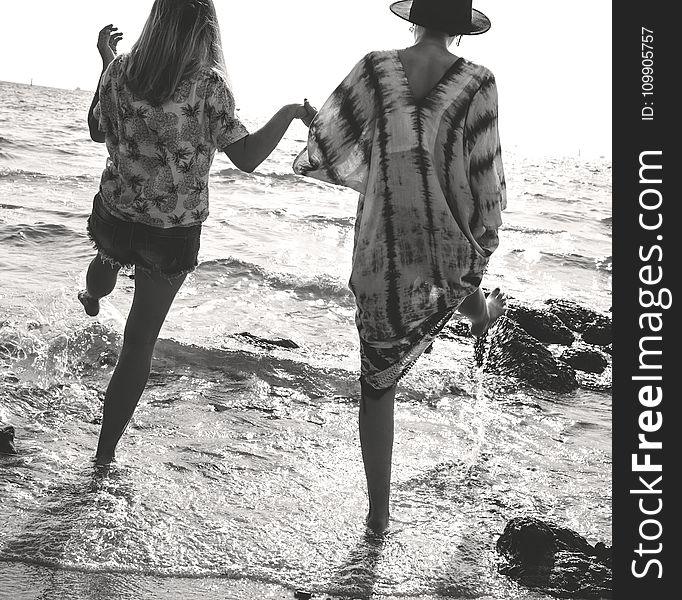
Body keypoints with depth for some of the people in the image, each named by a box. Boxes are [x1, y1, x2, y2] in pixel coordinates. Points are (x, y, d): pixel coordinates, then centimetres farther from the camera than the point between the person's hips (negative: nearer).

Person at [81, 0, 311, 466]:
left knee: (109, 257, 41)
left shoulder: (121, 71, -8)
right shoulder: (208, 87, -20)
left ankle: (92, 299, 76)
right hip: (173, 236, -3)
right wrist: (291, 112, -8)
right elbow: (246, 158, -21)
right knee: (140, 342, 10)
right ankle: (107, 448, 20)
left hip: (115, 217, 3)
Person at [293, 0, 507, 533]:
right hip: (452, 258, 0)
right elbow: (486, 186, -10)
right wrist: (485, 244, 7)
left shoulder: (375, 71, -9)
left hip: (383, 261, 1)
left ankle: (379, 513, 24)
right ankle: (481, 316, 72)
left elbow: (318, 154, -7)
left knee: (378, 384, 15)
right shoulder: (477, 83, -12)